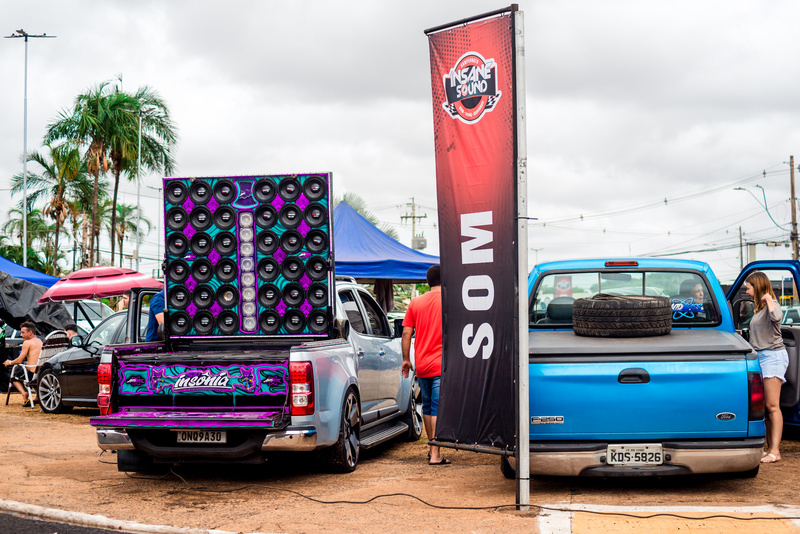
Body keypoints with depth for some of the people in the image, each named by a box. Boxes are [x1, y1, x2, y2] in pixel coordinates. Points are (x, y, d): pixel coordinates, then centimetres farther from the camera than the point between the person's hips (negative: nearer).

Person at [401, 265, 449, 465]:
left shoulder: (415, 302, 7)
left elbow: (406, 332, 6)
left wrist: (406, 359, 12)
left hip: (421, 365, 4)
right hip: (441, 364, -4)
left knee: (427, 407, 18)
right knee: (438, 408, -6)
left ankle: (432, 449, 28)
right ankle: (435, 455, -10)